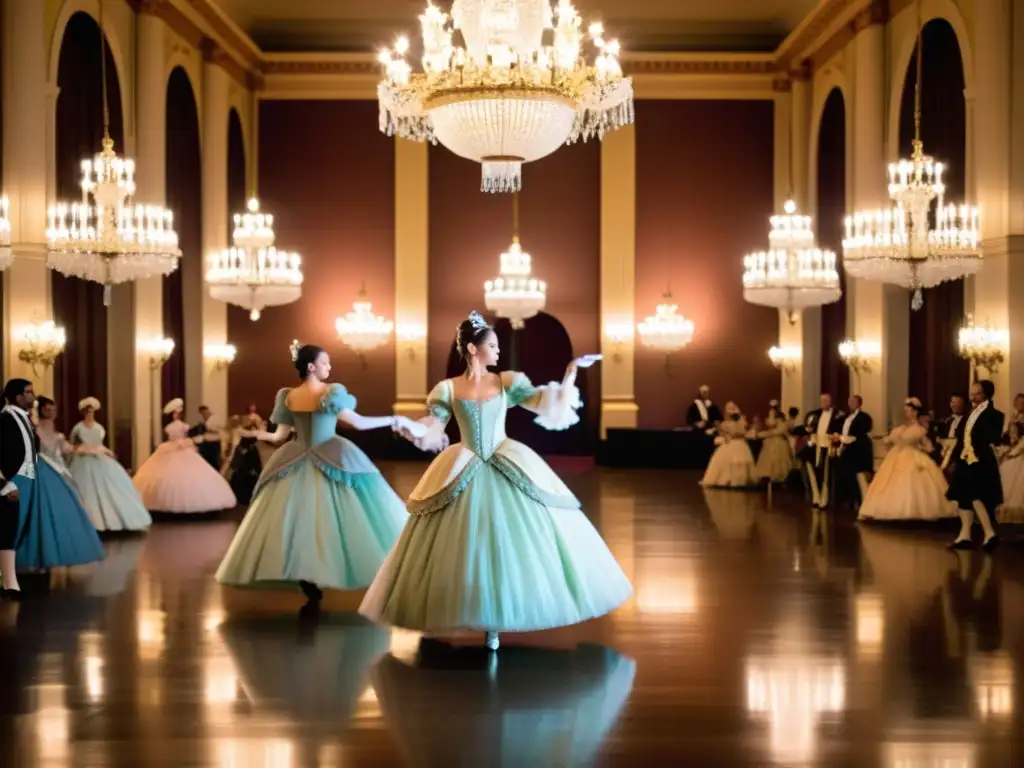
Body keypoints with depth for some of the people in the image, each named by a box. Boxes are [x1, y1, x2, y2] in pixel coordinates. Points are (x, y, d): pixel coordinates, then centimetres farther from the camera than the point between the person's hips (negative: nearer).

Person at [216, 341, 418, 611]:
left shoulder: (287, 397, 3)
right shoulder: (332, 392, -10)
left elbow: (280, 436, 8)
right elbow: (360, 423, -13)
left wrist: (258, 434, 29)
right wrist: (395, 420, -3)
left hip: (297, 467, 4)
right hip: (334, 464, -4)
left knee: (301, 522, 5)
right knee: (336, 520, 0)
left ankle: (312, 592, 1)